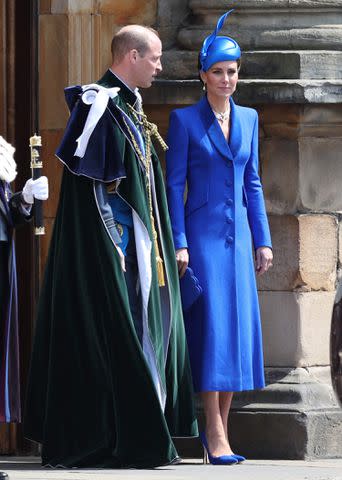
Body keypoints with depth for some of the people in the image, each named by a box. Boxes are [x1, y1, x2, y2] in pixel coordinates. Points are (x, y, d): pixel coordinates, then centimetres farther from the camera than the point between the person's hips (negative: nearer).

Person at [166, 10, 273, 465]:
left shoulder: (248, 119, 12)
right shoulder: (185, 120, -3)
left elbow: (252, 183, 16)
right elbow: (174, 185, -5)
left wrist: (262, 239, 11)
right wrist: (178, 244, -11)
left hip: (237, 235, 5)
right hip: (202, 233, -5)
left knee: (238, 329, 3)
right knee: (212, 326, -11)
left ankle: (220, 426, 10)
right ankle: (216, 435, -12)